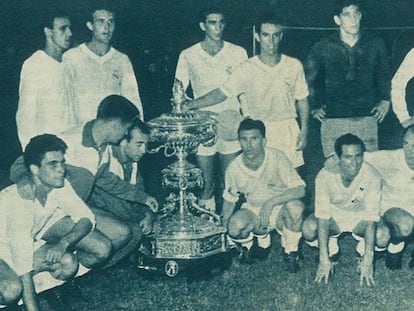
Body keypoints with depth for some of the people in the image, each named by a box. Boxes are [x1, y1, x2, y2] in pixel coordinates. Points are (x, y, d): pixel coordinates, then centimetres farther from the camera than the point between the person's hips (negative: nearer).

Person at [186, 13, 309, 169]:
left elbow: (302, 100, 8)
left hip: (288, 132, 2)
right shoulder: (247, 69, -6)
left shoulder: (294, 66, 0)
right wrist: (190, 104, -15)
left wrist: (304, 131, 3)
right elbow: (221, 93, -6)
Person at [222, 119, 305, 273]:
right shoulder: (234, 168, -13)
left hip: (280, 209, -1)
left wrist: (270, 202, -40)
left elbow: (300, 190, -28)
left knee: (295, 206, -36)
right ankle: (260, 239, 6)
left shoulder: (276, 158, -21)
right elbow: (229, 201, 3)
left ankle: (290, 252, -8)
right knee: (235, 226, -32)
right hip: (253, 211, 2)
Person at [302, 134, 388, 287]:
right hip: (334, 214, 0)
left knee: (383, 236, -31)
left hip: (361, 216, 0)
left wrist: (368, 261, -34)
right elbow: (322, 216, -28)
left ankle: (363, 249, 4)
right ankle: (331, 247, 2)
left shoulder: (372, 176, -28)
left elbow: (371, 218, -29)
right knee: (309, 228, -31)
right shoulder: (325, 176, -27)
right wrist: (324, 260, -32)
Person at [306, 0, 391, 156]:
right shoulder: (322, 48, 2)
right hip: (333, 121, -1)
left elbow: (384, 76, 24)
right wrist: (315, 107, 11)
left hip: (367, 119, 2)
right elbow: (311, 80, 15)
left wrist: (385, 100, 16)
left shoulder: (375, 45, 7)